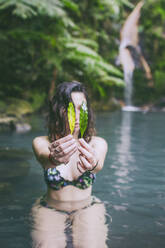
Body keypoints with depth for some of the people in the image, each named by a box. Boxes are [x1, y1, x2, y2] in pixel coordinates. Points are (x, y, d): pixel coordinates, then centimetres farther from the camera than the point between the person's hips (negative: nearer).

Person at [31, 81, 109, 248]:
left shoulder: (98, 143, -9)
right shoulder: (41, 143, -10)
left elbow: (99, 165, -31)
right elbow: (43, 157, -32)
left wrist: (92, 164, -55)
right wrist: (54, 159, -56)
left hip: (86, 210, 0)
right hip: (51, 210, 0)